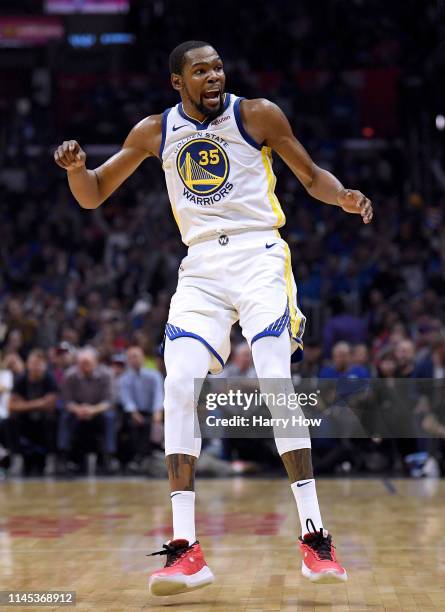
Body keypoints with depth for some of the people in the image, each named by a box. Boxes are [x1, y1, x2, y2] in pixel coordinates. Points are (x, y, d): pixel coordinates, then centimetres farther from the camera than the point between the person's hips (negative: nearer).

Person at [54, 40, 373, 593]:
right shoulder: (155, 132, 9)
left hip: (259, 255, -3)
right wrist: (76, 167, -9)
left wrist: (342, 196, -13)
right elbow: (92, 196, 14)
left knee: (276, 383, -17)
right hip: (200, 267, 3)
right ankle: (185, 550, -12)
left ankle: (314, 538, -11)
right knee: (179, 386, -14)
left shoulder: (257, 115, 1)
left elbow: (311, 176, 9)